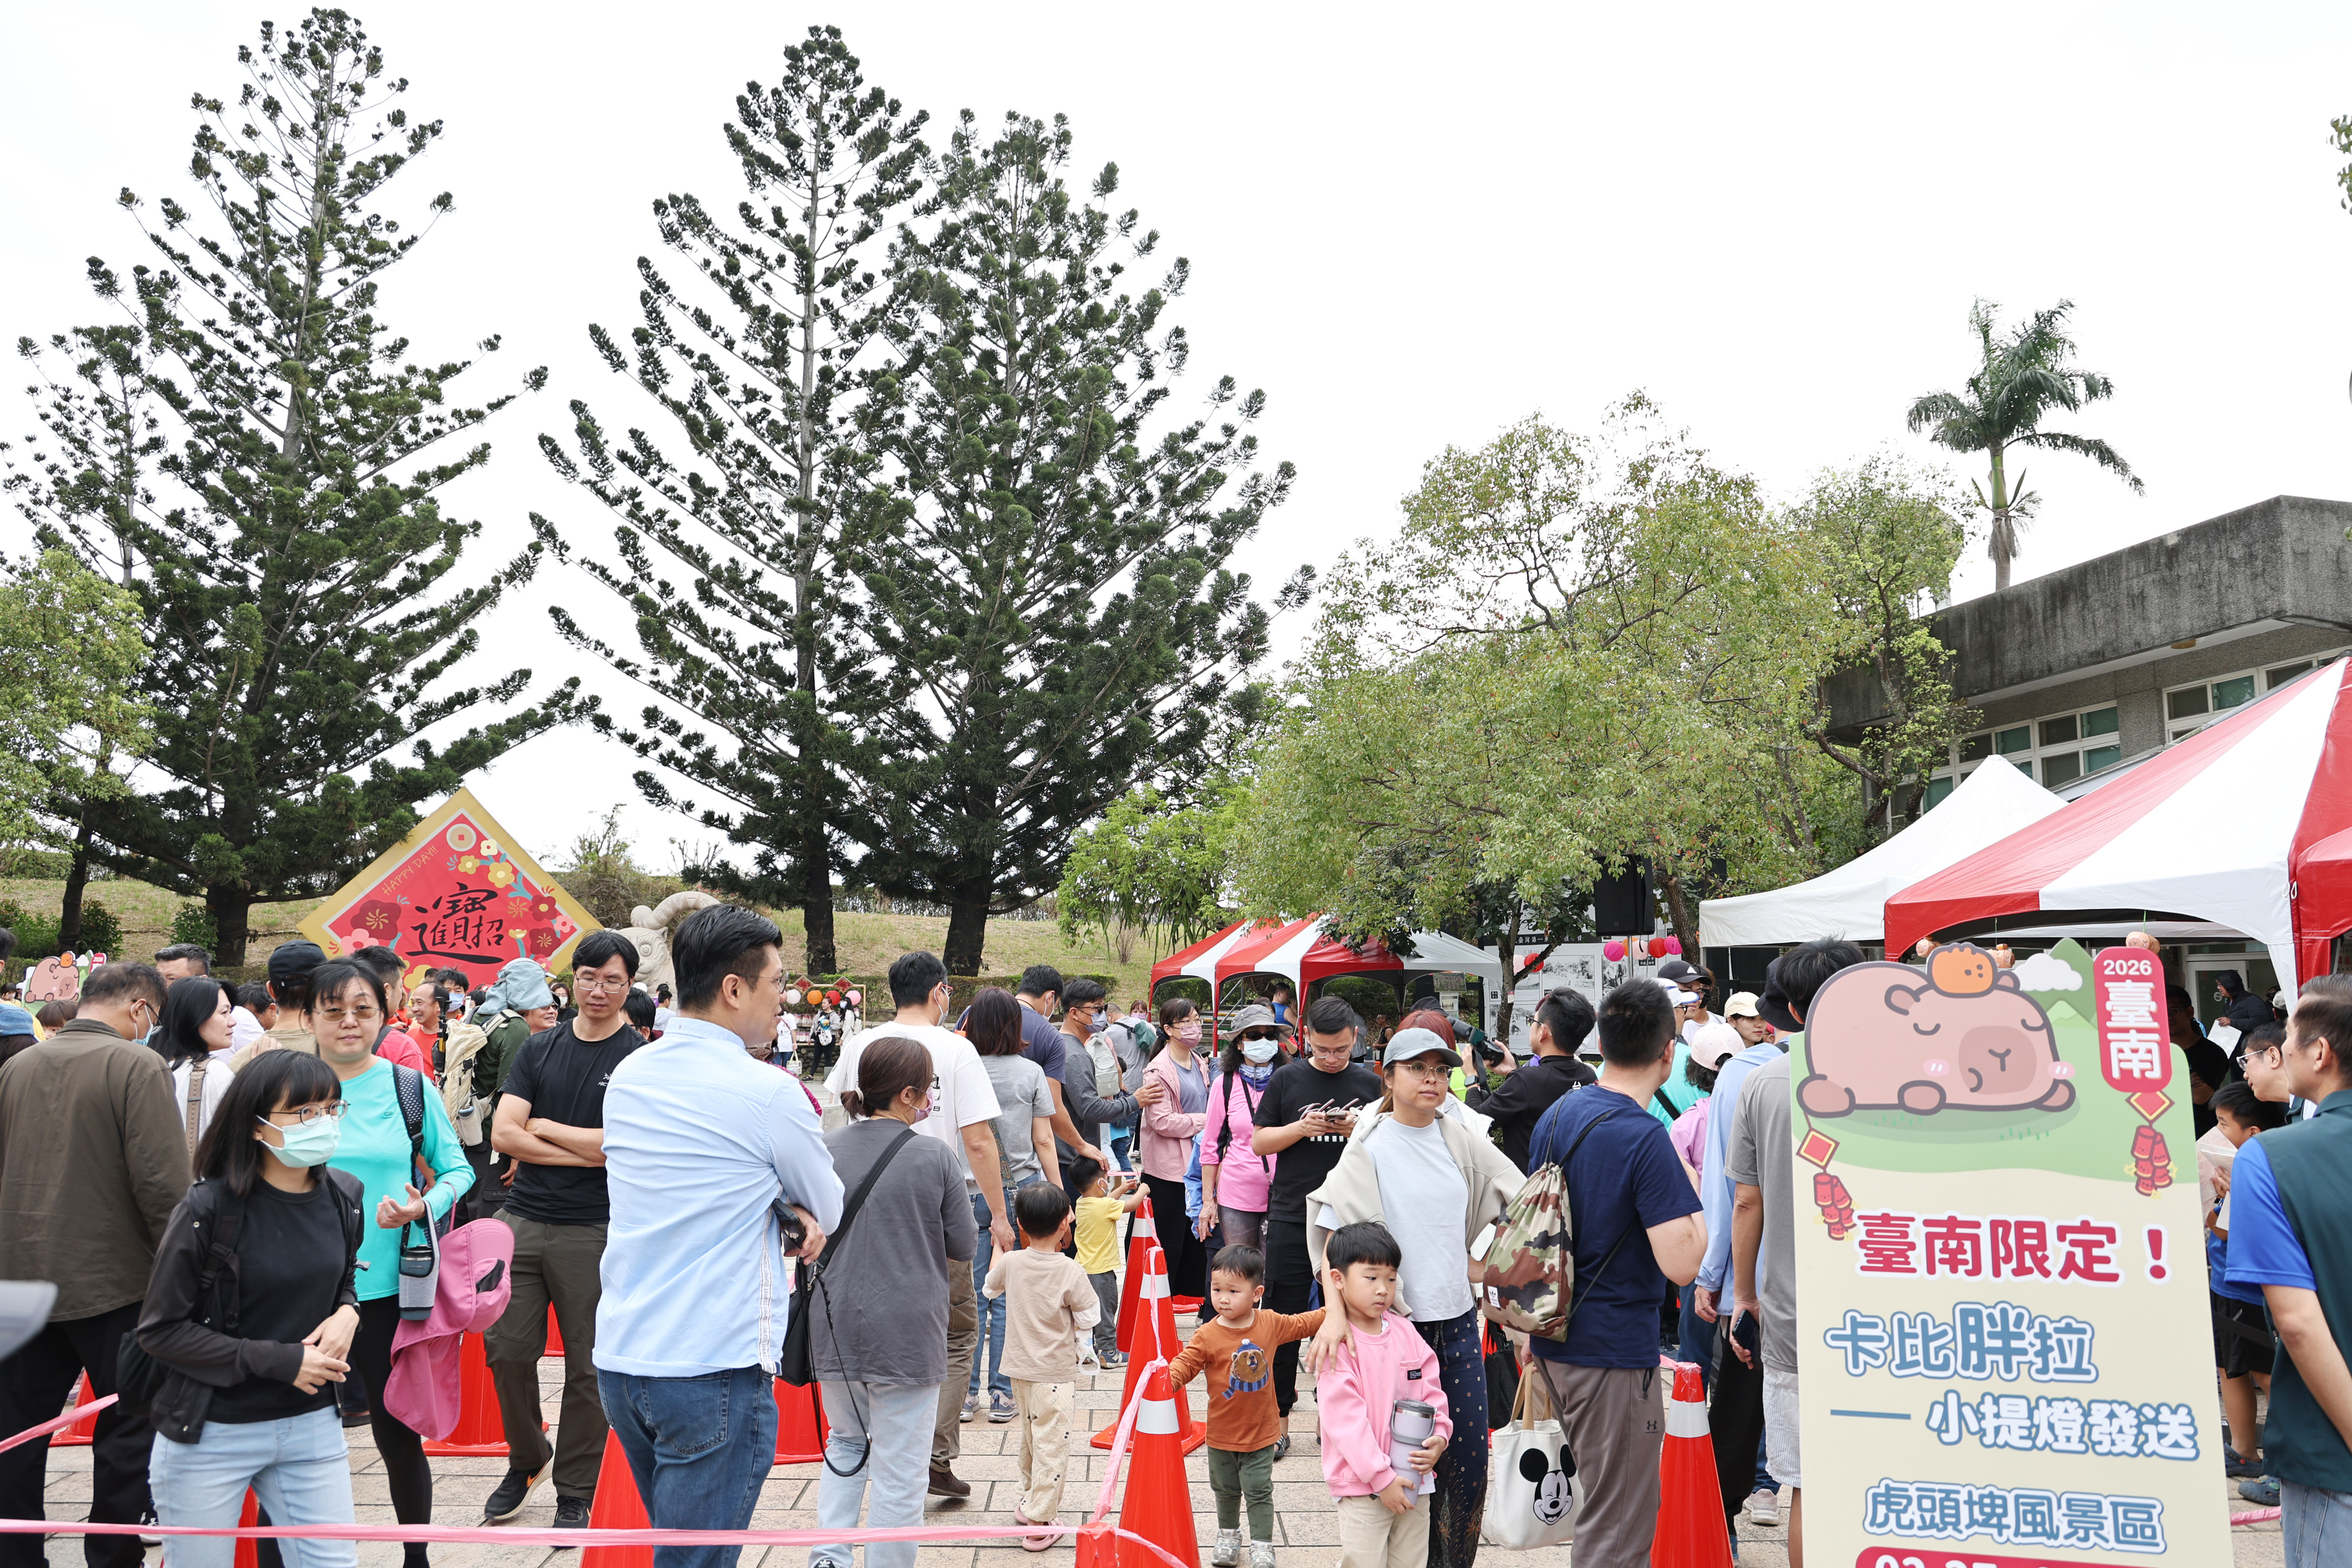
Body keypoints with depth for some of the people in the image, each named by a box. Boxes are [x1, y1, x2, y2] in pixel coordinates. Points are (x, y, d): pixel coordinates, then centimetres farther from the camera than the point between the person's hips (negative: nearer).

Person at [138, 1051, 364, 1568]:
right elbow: (160, 1331, -12)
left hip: (312, 1425, 4)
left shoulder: (343, 1197, 0)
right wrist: (280, 1360, -17)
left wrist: (347, 1313, -6)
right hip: (211, 1435, -4)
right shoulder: (209, 1209, -16)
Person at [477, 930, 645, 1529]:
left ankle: (574, 1492, 21)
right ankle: (526, 1461, 32)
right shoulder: (539, 1049, 8)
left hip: (593, 1232, -3)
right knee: (507, 1350, 7)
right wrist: (585, 1151, -10)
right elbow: (502, 1133, 0)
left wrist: (541, 1127, -5)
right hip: (522, 1221, 4)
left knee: (587, 1366, 5)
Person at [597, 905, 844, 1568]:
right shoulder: (769, 1094, -15)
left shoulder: (626, 1075, 6)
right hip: (716, 1369, -7)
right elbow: (829, 1212, -1)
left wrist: (784, 1213, 0)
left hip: (621, 1357, 8)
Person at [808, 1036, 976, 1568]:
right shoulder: (935, 1157, -12)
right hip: (907, 1334, -4)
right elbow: (963, 1250, -3)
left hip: (835, 1327, 4)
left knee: (845, 1440, 24)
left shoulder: (825, 1150, -4)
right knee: (898, 1466, 8)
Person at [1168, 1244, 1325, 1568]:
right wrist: (1167, 1378, -41)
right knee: (1226, 1490, 20)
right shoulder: (1207, 1335, -18)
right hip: (1222, 1433, 0)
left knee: (1259, 1492, 6)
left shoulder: (1271, 1324, -9)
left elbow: (1302, 1324, 6)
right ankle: (1228, 1536, 41)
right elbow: (1186, 1363, -21)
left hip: (1261, 1430, 0)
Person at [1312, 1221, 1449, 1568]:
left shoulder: (1405, 1332, 4)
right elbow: (1345, 1419, -17)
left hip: (1413, 1480, 6)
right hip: (1361, 1485, -6)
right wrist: (1382, 1477, -18)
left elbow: (1432, 1391, 8)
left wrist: (1438, 1438, -10)